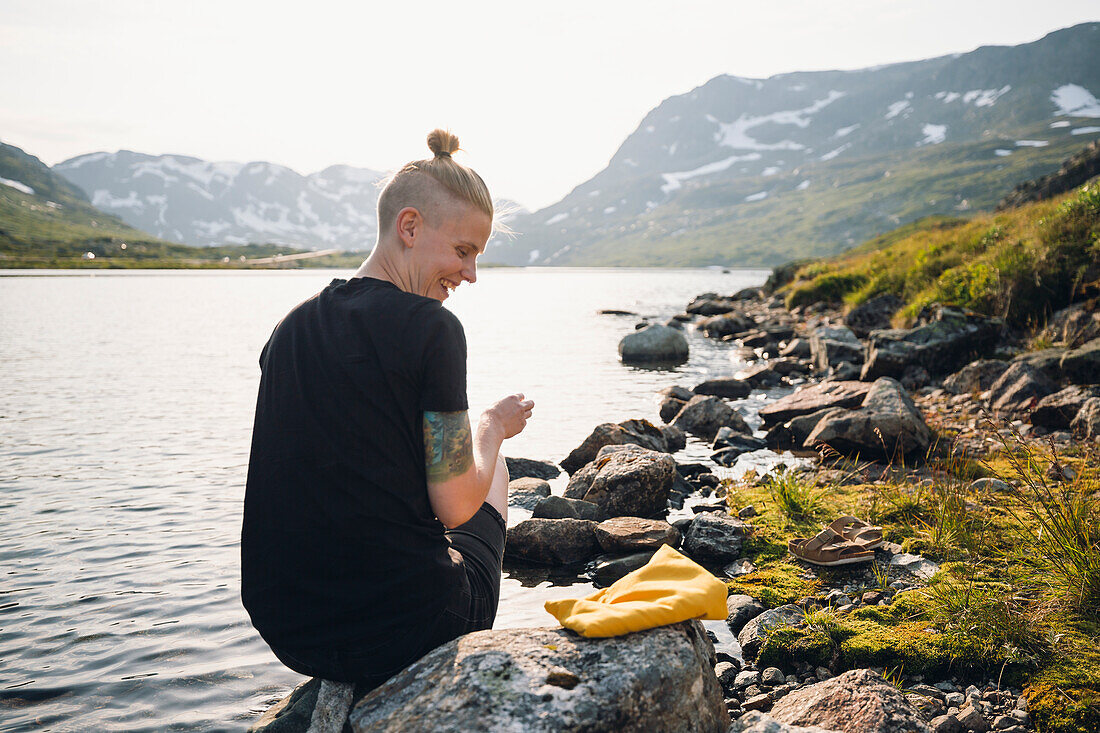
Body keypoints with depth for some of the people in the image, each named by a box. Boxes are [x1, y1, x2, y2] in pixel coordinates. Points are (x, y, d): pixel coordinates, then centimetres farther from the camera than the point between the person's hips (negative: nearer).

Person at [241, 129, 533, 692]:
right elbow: (456, 506, -13)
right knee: (494, 477, 25)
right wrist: (494, 427, 7)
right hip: (402, 632, -6)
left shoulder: (290, 328, 5)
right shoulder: (430, 328, -16)